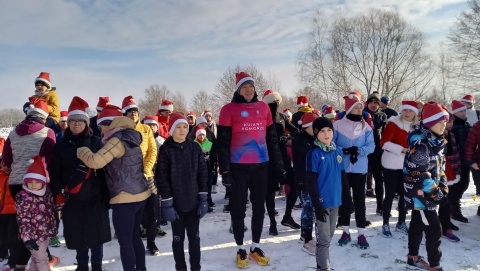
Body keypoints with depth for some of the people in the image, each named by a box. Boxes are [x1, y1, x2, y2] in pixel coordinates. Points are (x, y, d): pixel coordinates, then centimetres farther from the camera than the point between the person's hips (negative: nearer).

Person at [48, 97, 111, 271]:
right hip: (72, 199, 2)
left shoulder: (96, 142, -1)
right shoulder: (62, 145, 6)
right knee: (77, 235, 11)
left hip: (95, 197, -2)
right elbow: (54, 172, 5)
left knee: (96, 233, 7)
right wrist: (58, 194, -6)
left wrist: (106, 194, -10)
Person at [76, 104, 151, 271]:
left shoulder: (117, 140, -15)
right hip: (140, 194, 9)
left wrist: (81, 150, -5)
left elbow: (95, 161, -23)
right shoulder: (130, 138, 13)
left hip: (125, 198, -9)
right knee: (134, 236, 20)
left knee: (125, 241, 2)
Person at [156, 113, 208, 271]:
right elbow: (162, 178, -8)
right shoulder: (165, 150, -7)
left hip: (193, 202, 2)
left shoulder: (195, 148, 1)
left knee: (194, 237, 12)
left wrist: (203, 198, 0)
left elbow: (202, 174, 3)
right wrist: (167, 203, -11)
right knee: (178, 238, 11)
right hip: (176, 204, -2)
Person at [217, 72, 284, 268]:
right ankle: (240, 250, 24)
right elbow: (222, 143, -6)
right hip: (238, 167, -3)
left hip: (261, 166, 4)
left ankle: (255, 247, 30)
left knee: (259, 208, 13)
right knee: (238, 209, 7)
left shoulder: (263, 108, 8)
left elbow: (272, 138, 12)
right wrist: (224, 171, -11)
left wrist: (279, 164, 10)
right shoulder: (229, 110, -4)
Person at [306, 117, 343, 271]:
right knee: (324, 239, 0)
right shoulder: (314, 153, -12)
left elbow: (342, 177, 13)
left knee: (329, 237, 18)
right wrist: (317, 204, -16)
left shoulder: (338, 151, 6)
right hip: (322, 202, -6)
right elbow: (311, 182, -13)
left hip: (335, 201, 6)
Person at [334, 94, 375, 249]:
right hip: (342, 168, 0)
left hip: (360, 169, 1)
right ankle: (346, 231, 23)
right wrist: (344, 151, -19)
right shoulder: (338, 125, -3)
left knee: (359, 200, 5)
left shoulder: (366, 127, 3)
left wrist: (358, 151, -20)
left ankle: (361, 234, 14)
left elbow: (371, 146, -2)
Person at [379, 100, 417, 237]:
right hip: (391, 164, -6)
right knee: (390, 194, 1)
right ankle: (385, 224, 14)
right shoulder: (393, 123, -11)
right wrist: (402, 149, -26)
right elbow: (384, 142, -19)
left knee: (405, 194, 13)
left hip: (408, 165, 6)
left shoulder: (416, 126, 6)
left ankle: (401, 223, 29)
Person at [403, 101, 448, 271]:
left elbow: (439, 168, 17)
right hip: (421, 194, -10)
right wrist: (436, 193, -18)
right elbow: (419, 174, -26)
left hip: (425, 195, 10)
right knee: (434, 231, -4)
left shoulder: (435, 141, 8)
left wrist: (443, 187, 9)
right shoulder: (420, 144, -23)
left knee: (417, 225, 19)